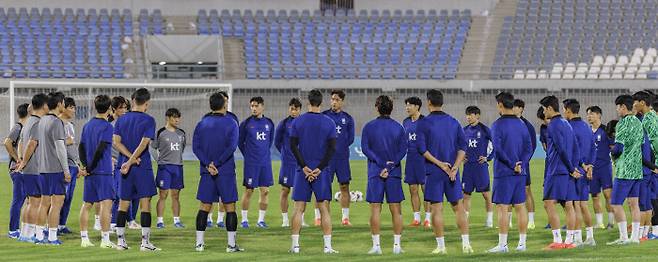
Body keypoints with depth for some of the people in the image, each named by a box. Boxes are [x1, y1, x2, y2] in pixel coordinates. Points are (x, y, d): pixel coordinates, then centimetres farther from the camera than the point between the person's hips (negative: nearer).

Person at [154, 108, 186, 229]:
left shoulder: (181, 133, 10)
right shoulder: (160, 133, -5)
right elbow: (154, 148, 0)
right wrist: (161, 158, -2)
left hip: (178, 166, 4)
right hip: (164, 166, -4)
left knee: (176, 195, 7)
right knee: (163, 195, -5)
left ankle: (176, 220, 11)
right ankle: (160, 220, -1)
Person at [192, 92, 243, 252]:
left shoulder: (202, 124, 7)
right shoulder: (230, 123, -4)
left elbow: (196, 147, -1)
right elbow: (231, 147, -14)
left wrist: (208, 164, -9)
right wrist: (217, 164, -12)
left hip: (206, 172, 3)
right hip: (226, 171, -3)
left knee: (204, 207, 8)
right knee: (230, 206, 2)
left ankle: (199, 243, 5)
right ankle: (232, 244, -1)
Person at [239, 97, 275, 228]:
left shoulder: (269, 123, 7)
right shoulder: (246, 123, -4)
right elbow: (240, 142, 4)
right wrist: (248, 155, 6)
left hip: (265, 162, 3)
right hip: (251, 163, -3)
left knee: (265, 191, 3)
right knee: (249, 191, 0)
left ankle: (261, 219, 12)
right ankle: (244, 219, 9)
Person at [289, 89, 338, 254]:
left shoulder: (298, 122, 1)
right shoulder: (329, 123, 0)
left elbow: (293, 146, -4)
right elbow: (332, 148, -5)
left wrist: (305, 167, -5)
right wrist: (319, 169, -6)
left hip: (303, 170, 0)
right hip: (322, 171, 0)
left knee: (299, 209, 4)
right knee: (324, 209, 2)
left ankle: (295, 245, 0)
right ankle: (327, 246, -3)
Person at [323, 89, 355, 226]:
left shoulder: (348, 118, 9)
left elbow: (350, 138, 10)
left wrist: (340, 147, 2)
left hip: (342, 157, 2)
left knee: (344, 186, 2)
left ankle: (345, 217, 8)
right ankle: (318, 217, 1)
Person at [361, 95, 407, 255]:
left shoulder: (369, 127, 0)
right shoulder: (398, 127, 4)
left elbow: (365, 148, -6)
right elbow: (403, 150, -3)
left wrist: (382, 163, -9)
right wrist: (388, 167, -8)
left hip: (375, 172, -1)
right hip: (394, 173, 1)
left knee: (375, 208, 1)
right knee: (396, 210, 4)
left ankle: (376, 245, -4)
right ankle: (397, 245, 3)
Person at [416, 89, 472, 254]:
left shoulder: (423, 123, -4)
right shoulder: (453, 122, 8)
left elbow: (422, 148, -12)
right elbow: (463, 146, 2)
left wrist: (440, 164, -10)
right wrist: (455, 166, -6)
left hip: (434, 172, -3)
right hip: (452, 172, 3)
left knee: (436, 209, 1)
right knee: (459, 207, 8)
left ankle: (440, 246, 1)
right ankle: (466, 244, 3)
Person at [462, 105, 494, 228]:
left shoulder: (484, 129, -6)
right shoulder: (465, 130, 8)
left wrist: (488, 157, -6)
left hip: (481, 165, -5)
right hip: (468, 166, 5)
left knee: (486, 194, 0)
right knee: (466, 194, 6)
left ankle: (489, 220, 7)